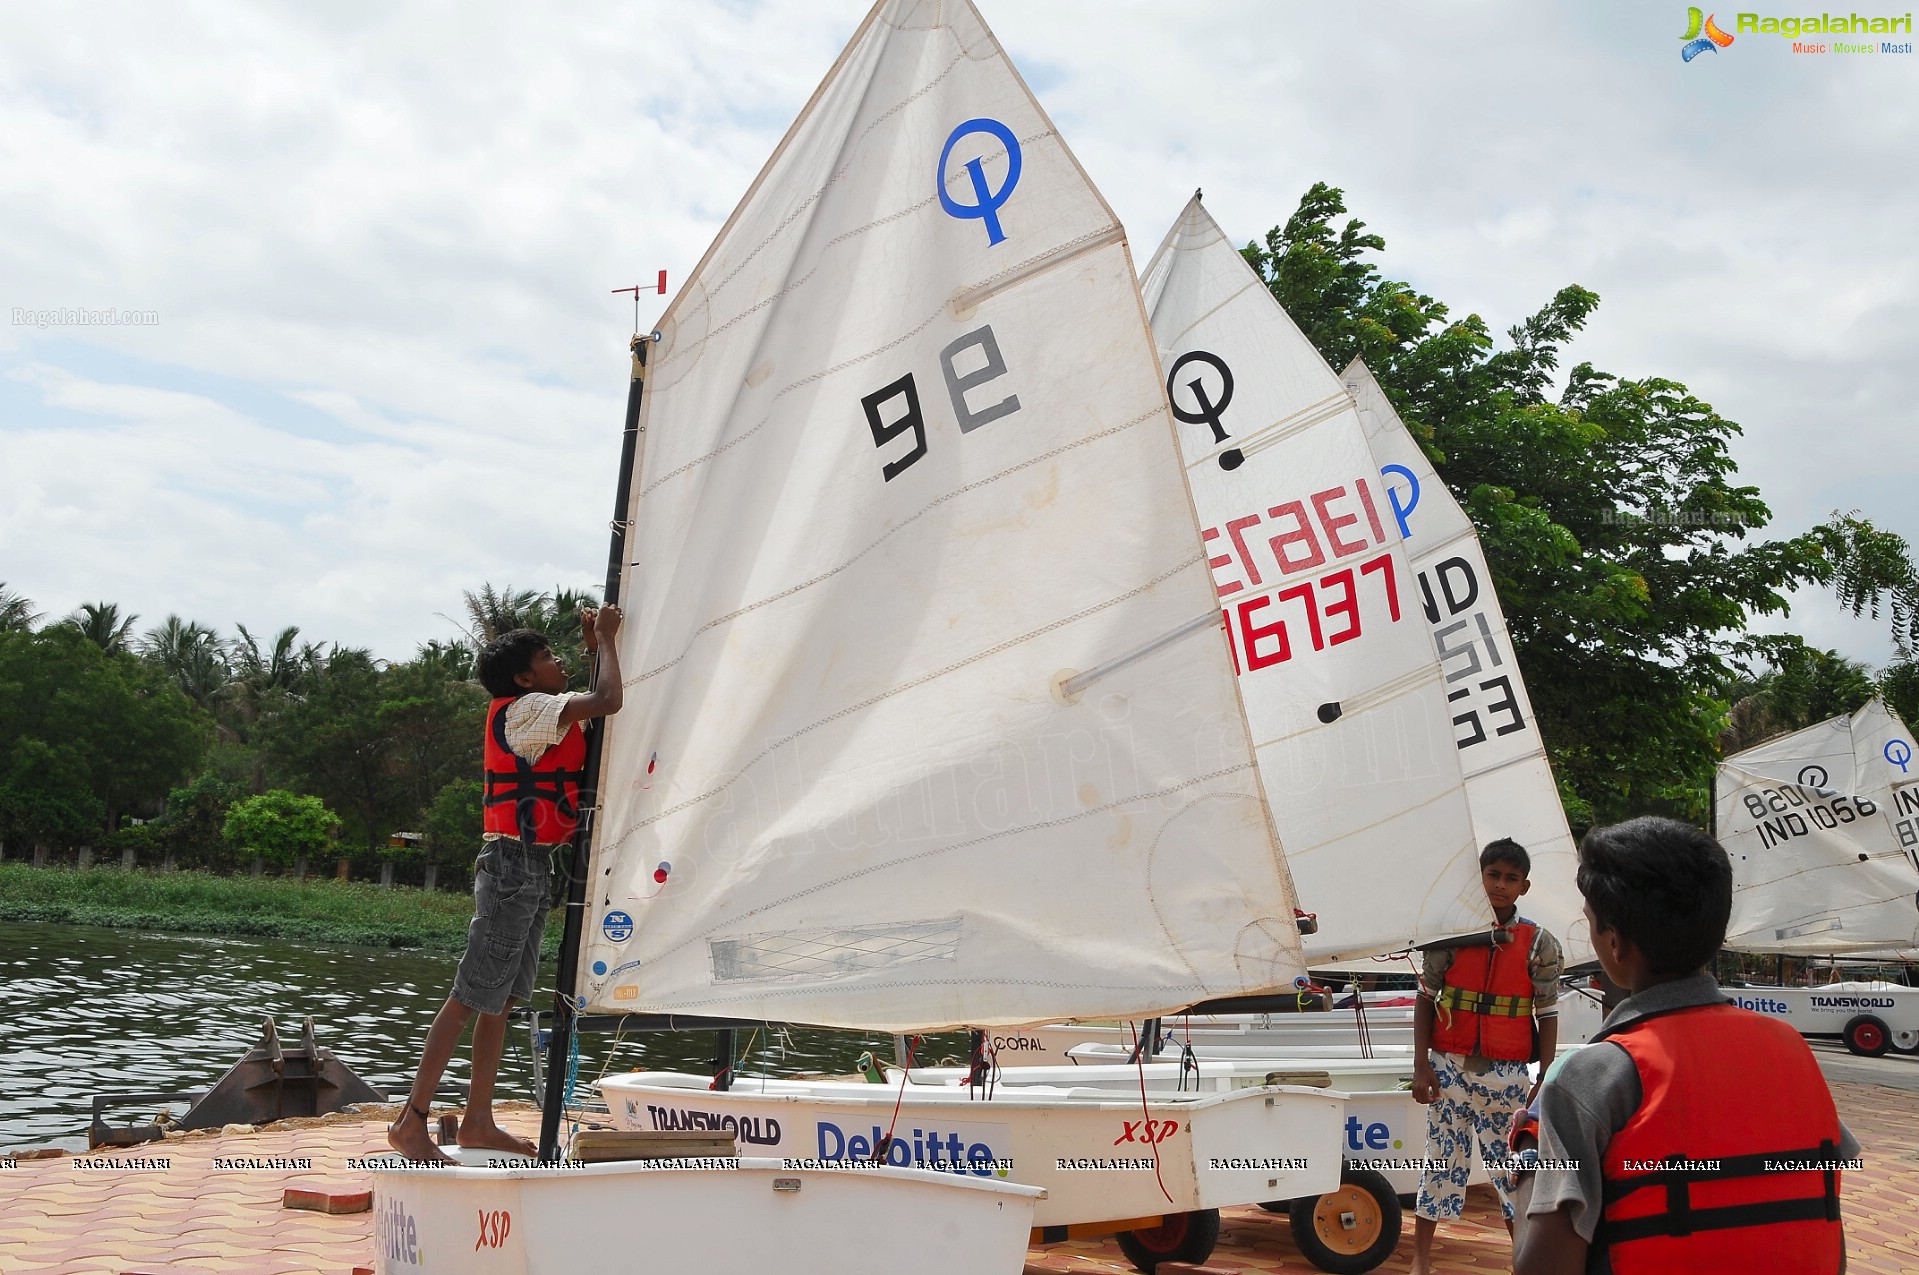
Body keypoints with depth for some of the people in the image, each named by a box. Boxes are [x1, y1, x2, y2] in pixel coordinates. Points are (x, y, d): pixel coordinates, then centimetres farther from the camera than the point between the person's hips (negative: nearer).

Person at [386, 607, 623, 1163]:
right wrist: (606, 640, -7)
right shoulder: (525, 709, -12)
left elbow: (596, 706, 29)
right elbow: (608, 702, -22)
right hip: (514, 863, -10)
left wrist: (596, 647, 20)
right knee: (470, 997, -7)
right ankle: (411, 1122, -3)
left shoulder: (535, 716, 17)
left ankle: (479, 1122, 17)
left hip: (533, 867, 10)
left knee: (502, 999, 11)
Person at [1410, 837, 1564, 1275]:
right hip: (1450, 1067, 1)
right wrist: (1421, 1064, -3)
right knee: (1441, 1162, 7)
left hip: (1506, 1074, 0)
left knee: (1512, 1166, 5)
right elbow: (1426, 999, 3)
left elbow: (1547, 1015, 1)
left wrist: (1544, 1080, -3)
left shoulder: (1539, 943, -1)